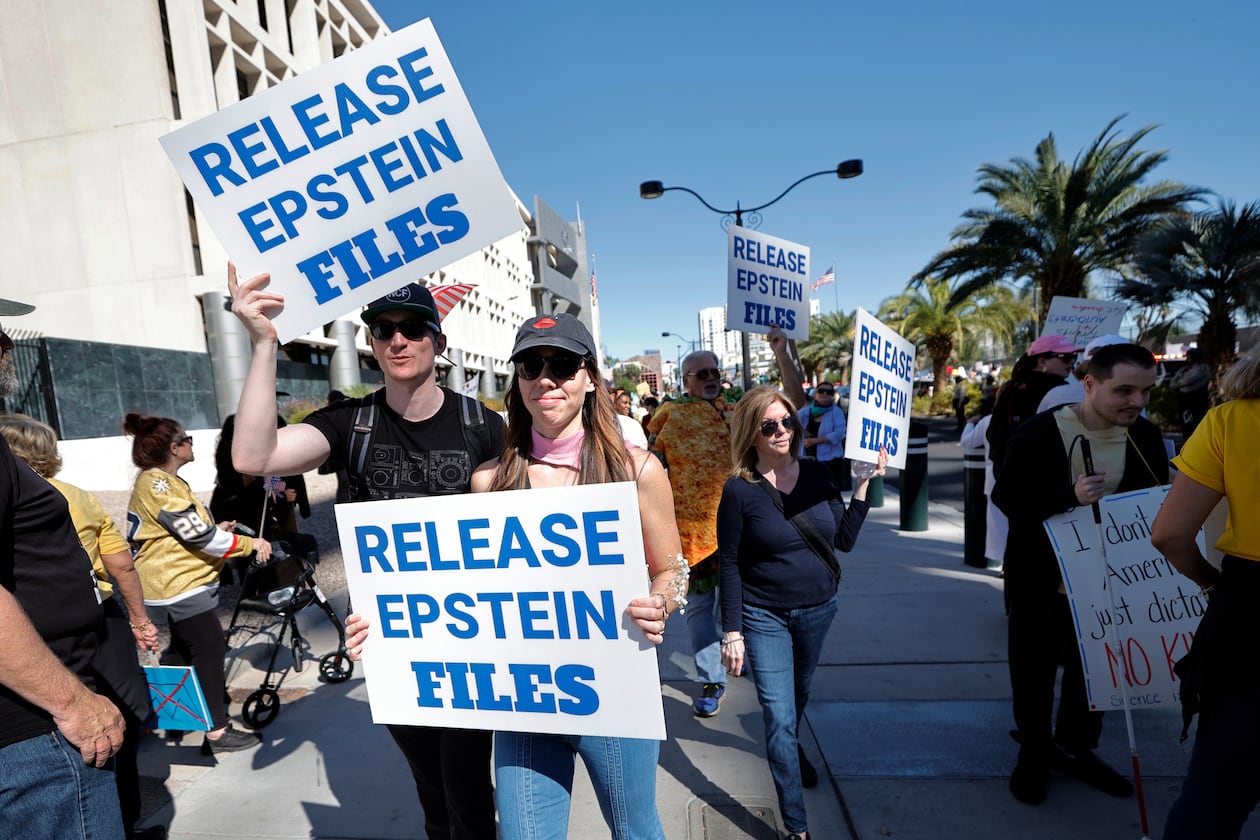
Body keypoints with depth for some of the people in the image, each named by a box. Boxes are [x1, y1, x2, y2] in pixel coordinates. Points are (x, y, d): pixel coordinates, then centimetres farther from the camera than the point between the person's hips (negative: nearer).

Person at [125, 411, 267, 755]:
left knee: (183, 649, 23)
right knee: (210, 650, -5)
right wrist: (250, 544, -17)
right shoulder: (158, 484, -21)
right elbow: (200, 537, -23)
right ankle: (217, 732, 3)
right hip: (180, 585, -11)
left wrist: (215, 528, 4)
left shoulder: (156, 481, 12)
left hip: (176, 582, 11)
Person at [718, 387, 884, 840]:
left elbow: (845, 540, -3)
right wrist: (732, 632, -12)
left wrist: (864, 482, -10)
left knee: (799, 692, 27)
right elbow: (730, 565, -12)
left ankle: (792, 747, 58)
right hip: (764, 616, -4)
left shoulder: (820, 476, -5)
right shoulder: (739, 490, -16)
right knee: (779, 716, 0)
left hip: (818, 609, 4)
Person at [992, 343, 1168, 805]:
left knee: (1094, 668, 19)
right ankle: (1034, 753, 29)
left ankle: (1075, 747, 40)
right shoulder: (1040, 431, -18)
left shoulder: (1146, 436, -1)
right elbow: (1005, 494, -19)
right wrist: (1069, 495, -34)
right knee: (1034, 669, 9)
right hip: (1040, 579, -5)